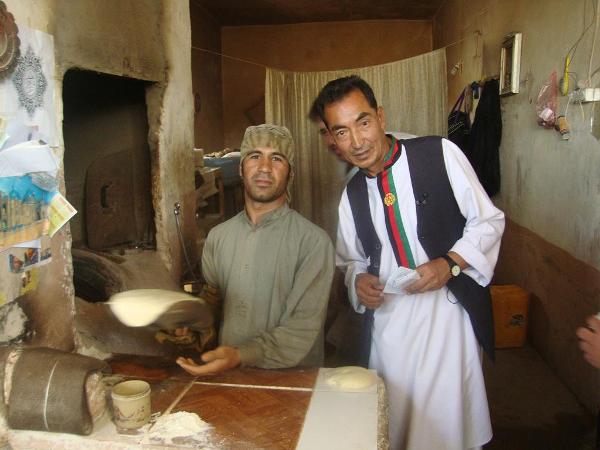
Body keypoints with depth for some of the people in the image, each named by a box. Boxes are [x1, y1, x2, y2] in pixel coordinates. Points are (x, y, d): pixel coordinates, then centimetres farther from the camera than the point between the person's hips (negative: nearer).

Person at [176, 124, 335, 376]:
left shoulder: (313, 241, -14)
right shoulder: (218, 236, 4)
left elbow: (304, 327, -17)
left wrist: (241, 356, -29)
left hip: (289, 377, -3)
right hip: (225, 375, 3)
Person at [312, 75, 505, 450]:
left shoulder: (440, 154, -8)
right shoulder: (352, 195, 7)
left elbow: (489, 221, -3)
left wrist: (450, 263, -18)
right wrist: (359, 280, -3)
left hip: (448, 310, -3)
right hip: (389, 318, 4)